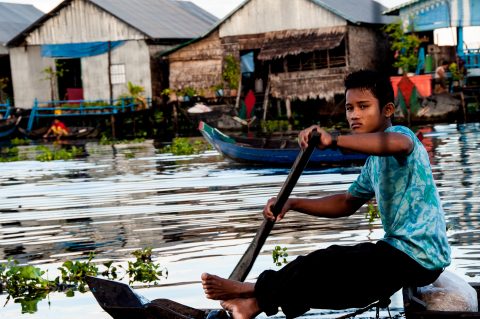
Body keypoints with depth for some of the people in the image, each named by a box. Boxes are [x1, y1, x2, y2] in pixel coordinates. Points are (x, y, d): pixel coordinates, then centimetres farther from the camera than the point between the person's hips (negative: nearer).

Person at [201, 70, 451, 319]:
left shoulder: (401, 133, -13)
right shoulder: (375, 161, 19)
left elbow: (398, 144, -39)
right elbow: (347, 203, 23)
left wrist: (334, 140, -49)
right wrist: (293, 204, 9)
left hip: (417, 254, -10)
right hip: (402, 250, 10)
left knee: (326, 264, -10)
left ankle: (259, 294, 7)